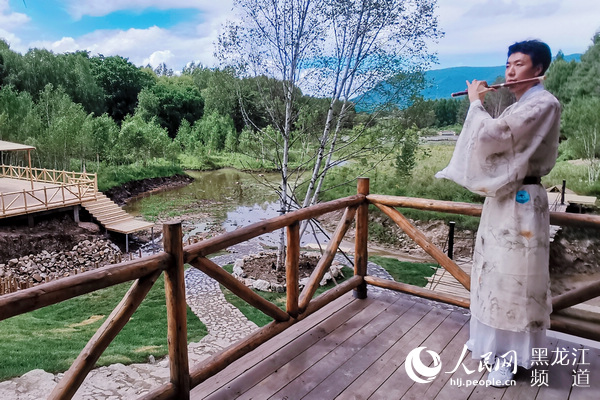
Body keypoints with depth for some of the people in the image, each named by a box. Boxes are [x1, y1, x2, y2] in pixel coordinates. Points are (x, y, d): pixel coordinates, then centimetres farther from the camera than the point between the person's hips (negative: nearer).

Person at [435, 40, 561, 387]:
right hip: (502, 198, 10)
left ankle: (510, 355, 10)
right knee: (496, 270, 16)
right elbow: (493, 138, 20)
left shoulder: (544, 104, -14)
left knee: (514, 275, -3)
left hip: (520, 202, -10)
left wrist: (476, 103, -9)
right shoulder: (519, 107, 16)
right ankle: (494, 339, 32)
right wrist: (482, 104, 11)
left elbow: (494, 135, -25)